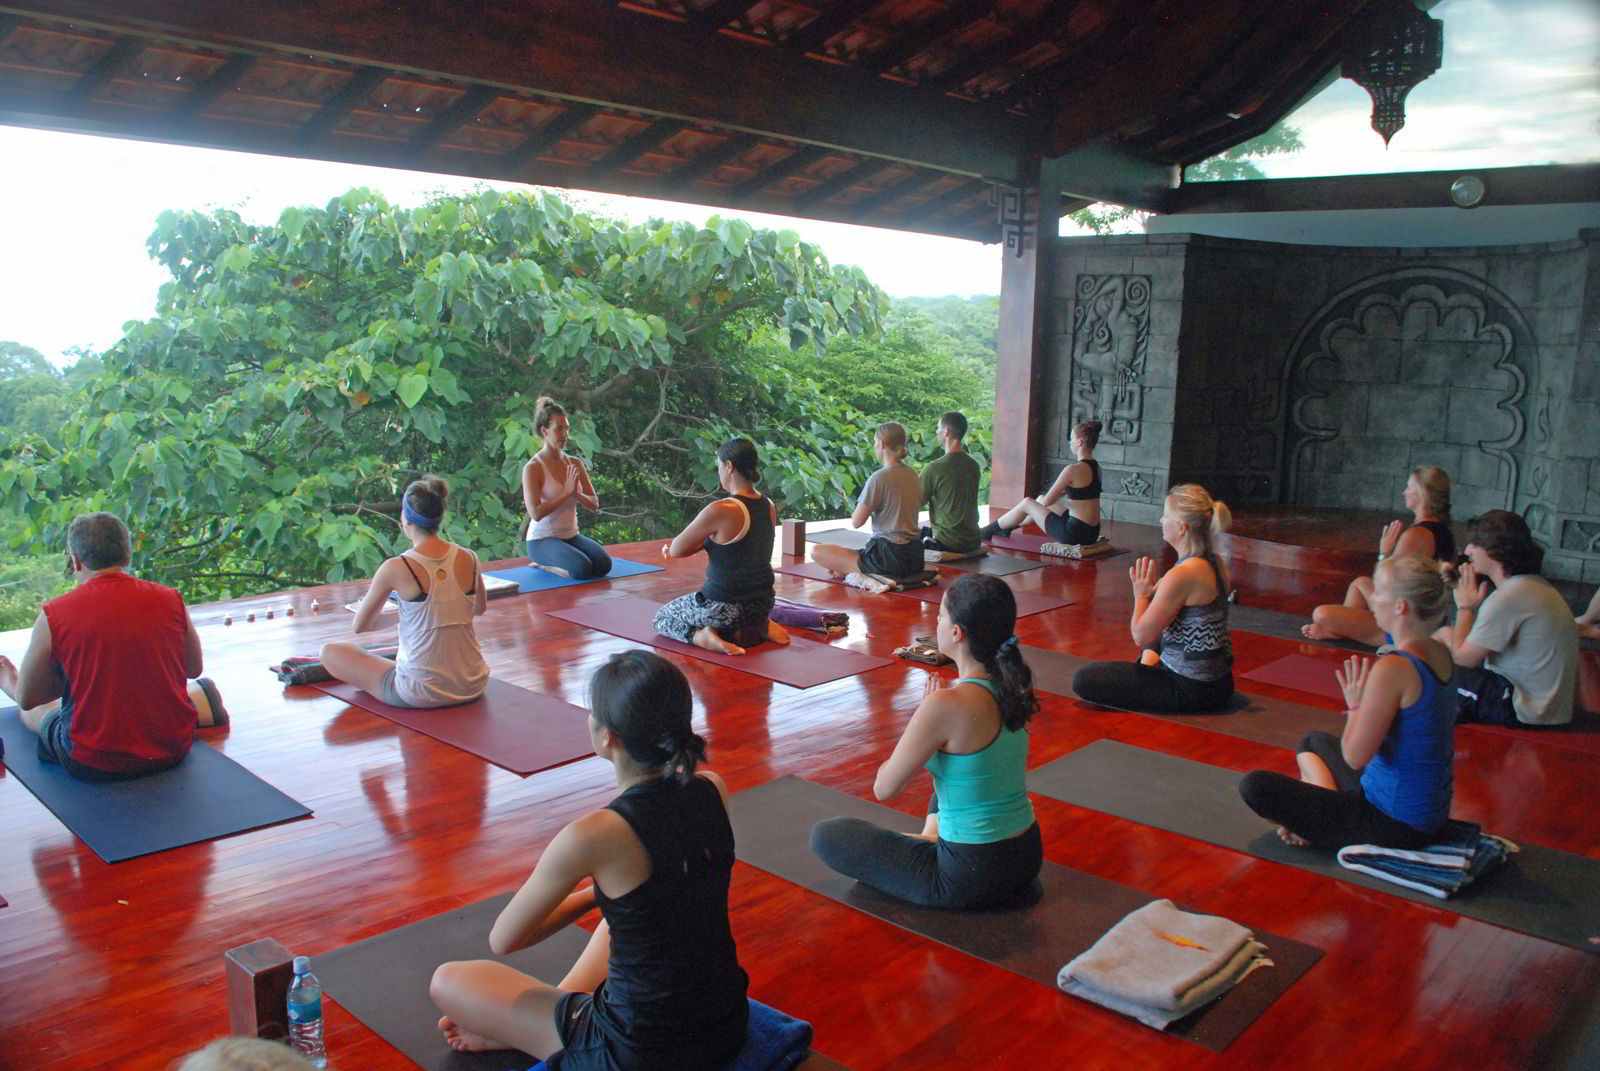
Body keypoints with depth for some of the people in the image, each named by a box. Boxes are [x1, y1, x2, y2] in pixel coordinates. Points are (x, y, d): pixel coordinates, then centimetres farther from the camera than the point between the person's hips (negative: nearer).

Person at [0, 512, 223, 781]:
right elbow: (194, 668, 11)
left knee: (34, 712, 29)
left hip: (93, 765, -1)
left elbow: (27, 699, 1)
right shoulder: (171, 601, -6)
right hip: (172, 752, 1)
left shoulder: (54, 616, -12)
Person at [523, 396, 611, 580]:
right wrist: (566, 492, -22)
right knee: (583, 569, -31)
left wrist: (576, 494, -15)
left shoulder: (575, 464, 6)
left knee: (603, 564, -21)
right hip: (542, 539, -6)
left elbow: (594, 503, 6)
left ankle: (550, 564, 4)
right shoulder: (533, 468, -12)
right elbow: (536, 513, -20)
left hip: (571, 535, 6)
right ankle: (541, 562, 0)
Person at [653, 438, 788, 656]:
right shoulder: (769, 507, 1)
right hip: (762, 604, 7)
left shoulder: (721, 511, -23)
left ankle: (702, 636, -7)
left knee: (661, 619, 20)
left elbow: (676, 550, -13)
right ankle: (759, 628, 11)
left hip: (724, 606, -6)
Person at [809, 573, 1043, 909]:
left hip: (972, 877, -8)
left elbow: (884, 789, -14)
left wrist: (924, 713, -3)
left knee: (824, 834, 7)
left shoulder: (946, 705, -27)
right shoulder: (1013, 683, -4)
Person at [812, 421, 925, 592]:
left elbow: (856, 522, -11)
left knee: (816, 551, -5)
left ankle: (863, 578, -17)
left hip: (889, 556, -9)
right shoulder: (912, 474, 8)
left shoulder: (880, 477, -16)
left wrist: (866, 507, 8)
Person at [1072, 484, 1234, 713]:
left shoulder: (1182, 575, -24)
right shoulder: (1214, 564, 6)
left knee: (1083, 680, -10)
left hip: (1191, 690, -9)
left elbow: (1141, 636, -17)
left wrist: (1141, 595, -2)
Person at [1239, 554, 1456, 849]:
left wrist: (1355, 705, -10)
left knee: (1255, 786, -12)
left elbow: (1355, 757, -23)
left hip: (1396, 824, -9)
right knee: (1314, 741, 31)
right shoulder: (1440, 654, 0)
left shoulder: (1392, 669, -28)